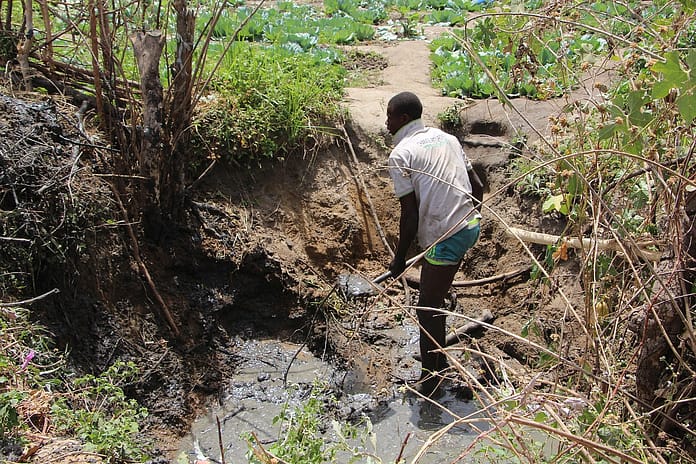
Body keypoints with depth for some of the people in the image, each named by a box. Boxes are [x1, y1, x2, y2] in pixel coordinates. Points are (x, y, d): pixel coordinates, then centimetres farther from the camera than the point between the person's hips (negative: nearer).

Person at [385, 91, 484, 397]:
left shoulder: (401, 154, -9)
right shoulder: (446, 137, 14)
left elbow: (410, 214, -12)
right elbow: (477, 186, 15)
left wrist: (399, 258, -1)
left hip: (445, 238, -9)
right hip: (469, 226, 9)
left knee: (427, 310, 6)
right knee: (435, 300, 23)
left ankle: (430, 377, 19)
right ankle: (439, 361, 38)